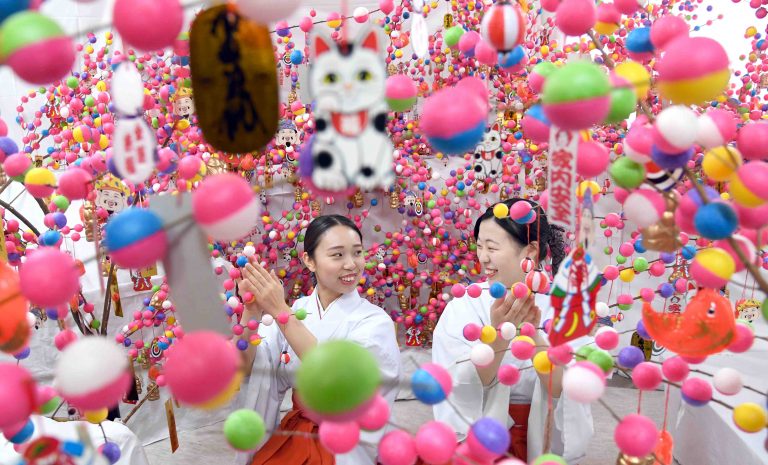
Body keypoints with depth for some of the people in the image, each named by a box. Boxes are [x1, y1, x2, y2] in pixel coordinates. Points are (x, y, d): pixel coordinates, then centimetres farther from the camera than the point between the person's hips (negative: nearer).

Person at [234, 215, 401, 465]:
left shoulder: (375, 321, -11)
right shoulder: (295, 310, 0)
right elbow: (247, 366, -6)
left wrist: (280, 311, -28)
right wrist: (252, 311, -21)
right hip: (292, 435, 3)